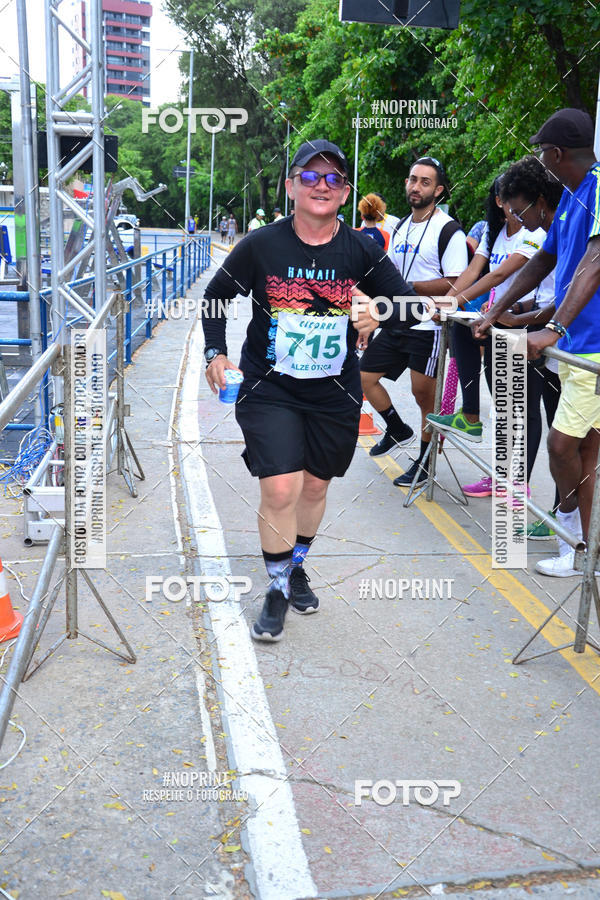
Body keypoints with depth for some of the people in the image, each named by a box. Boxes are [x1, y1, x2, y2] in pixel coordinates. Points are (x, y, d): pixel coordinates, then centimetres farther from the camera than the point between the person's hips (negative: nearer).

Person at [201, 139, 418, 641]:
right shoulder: (261, 246, -7)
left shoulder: (361, 251, -4)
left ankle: (296, 567, 41)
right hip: (269, 389, -2)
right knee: (280, 489, -12)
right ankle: (278, 590, 9)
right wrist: (215, 353, -6)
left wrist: (378, 313, -19)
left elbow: (406, 302, 3)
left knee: (316, 486, 15)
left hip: (335, 393, 3)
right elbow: (216, 297, 6)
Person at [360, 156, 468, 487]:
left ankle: (425, 462, 17)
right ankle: (397, 430, 33)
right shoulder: (400, 228, 14)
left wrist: (407, 286, -23)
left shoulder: (449, 231, -10)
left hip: (428, 328, -8)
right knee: (365, 376, 10)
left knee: (424, 395, 0)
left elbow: (455, 284, -18)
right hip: (395, 324, 8)